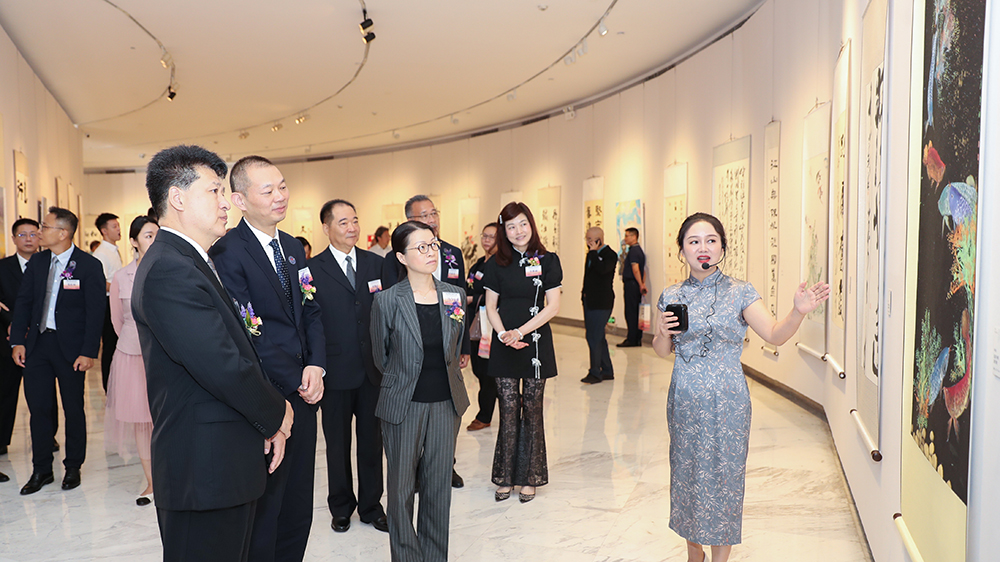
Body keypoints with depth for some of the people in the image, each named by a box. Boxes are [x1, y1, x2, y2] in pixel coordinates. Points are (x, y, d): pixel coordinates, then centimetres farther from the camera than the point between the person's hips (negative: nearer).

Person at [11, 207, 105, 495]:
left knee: (73, 409, 8)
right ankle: (41, 470, 21)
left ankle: (73, 467, 23)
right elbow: (23, 302, 10)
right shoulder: (37, 262, 7)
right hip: (37, 343, 4)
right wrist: (17, 341, 1)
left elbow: (96, 312, -10)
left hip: (70, 347, -4)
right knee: (38, 407, 7)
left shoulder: (89, 265, -8)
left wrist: (89, 352, -14)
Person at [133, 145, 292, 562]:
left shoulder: (192, 263, 14)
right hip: (205, 471, -10)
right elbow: (224, 367, -25)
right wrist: (276, 414, -8)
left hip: (226, 465, 10)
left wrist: (266, 422, 2)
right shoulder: (169, 270, -20)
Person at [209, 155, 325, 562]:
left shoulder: (293, 248, 11)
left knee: (299, 511, 17)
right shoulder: (227, 251, -13)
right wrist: (296, 381, -15)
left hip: (303, 395, 7)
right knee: (263, 514, 9)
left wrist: (316, 367, -5)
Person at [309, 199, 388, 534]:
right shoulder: (312, 268, -4)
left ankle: (371, 506, 30)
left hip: (373, 369, 3)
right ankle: (341, 508, 32)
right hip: (336, 371, -2)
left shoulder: (376, 263, 5)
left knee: (372, 441, 13)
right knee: (338, 444, 13)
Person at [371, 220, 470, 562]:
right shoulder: (387, 301, -10)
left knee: (438, 486, 13)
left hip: (446, 405, 3)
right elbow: (381, 358, 3)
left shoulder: (456, 296, 0)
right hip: (404, 407, -3)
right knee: (401, 488, 8)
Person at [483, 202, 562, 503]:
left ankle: (529, 478, 17)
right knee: (508, 411, 3)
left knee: (532, 410, 5)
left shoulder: (547, 261, 0)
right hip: (504, 345, 1)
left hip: (536, 343, -1)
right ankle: (506, 477, 15)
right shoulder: (497, 264, 4)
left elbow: (552, 306, -4)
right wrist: (503, 335, -12)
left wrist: (520, 331, -13)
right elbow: (491, 307, 5)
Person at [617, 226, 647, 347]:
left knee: (630, 312, -6)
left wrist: (640, 285, -14)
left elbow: (635, 269, -19)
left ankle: (632, 340, -3)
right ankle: (637, 339, 15)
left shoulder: (633, 251, -13)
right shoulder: (639, 249, 17)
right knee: (635, 312, 12)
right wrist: (642, 284, 13)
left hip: (631, 284, -10)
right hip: (636, 284, 10)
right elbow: (643, 270, 18)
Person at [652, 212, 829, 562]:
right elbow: (662, 352, 12)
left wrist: (799, 311, -32)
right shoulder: (671, 297, 3)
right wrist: (663, 332, -10)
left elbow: (775, 335, -13)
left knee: (723, 474, 4)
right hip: (684, 401, 3)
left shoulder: (739, 293, -4)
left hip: (726, 402, -3)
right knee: (687, 472, 12)